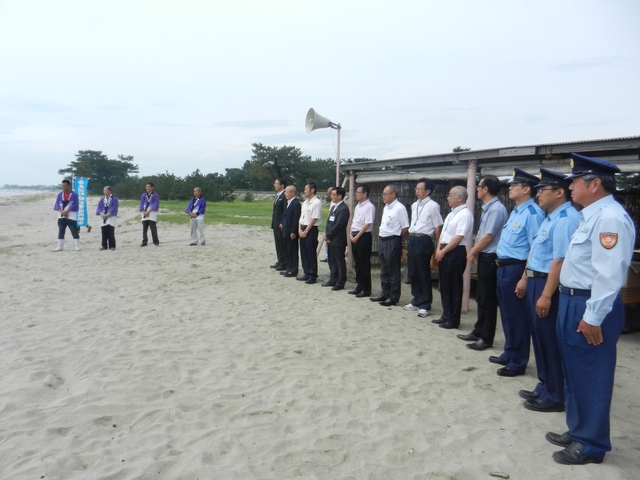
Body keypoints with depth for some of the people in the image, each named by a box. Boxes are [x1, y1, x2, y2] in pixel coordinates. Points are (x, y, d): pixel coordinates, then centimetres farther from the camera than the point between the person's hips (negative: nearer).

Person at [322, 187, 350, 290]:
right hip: (330, 239, 9)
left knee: (340, 261, 1)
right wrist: (326, 234, 2)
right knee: (332, 261, 15)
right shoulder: (333, 207, 15)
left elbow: (338, 225, -19)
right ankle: (333, 279, 26)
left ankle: (340, 282, 8)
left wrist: (328, 235, -13)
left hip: (338, 240, -9)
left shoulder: (343, 209, -15)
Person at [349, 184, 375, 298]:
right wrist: (351, 234, 3)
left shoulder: (369, 207, -12)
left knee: (364, 264, -1)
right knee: (357, 263, 13)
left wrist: (357, 236, -16)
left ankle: (366, 289, 8)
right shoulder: (357, 206, 14)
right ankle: (359, 286, 23)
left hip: (364, 237, -8)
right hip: (355, 237, 8)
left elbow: (367, 224, -17)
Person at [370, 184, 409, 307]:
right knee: (384, 270, 16)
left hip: (393, 242, -9)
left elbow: (405, 228, -13)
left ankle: (393, 297, 9)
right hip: (383, 240, 9)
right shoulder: (386, 207, 12)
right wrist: (381, 231, 11)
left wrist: (396, 239, -4)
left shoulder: (400, 208, -14)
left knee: (393, 271, 0)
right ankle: (385, 294, 28)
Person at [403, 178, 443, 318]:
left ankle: (425, 305, 9)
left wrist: (436, 245, -7)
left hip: (423, 241, -7)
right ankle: (416, 301, 27)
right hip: (412, 240, 8)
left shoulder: (432, 206, -9)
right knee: (413, 272, 13)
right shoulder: (414, 205, 14)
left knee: (423, 274, -1)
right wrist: (411, 238, 16)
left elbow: (438, 227, -9)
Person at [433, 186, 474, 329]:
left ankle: (453, 320, 9)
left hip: (456, 253, -9)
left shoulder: (465, 214, -13)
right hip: (444, 252, 9)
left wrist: (443, 251, -15)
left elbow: (458, 238, -19)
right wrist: (438, 249, 3)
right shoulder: (451, 214, 17)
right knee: (444, 285, 13)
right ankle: (446, 316, 24)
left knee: (454, 287, 0)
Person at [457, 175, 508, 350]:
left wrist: (472, 252, -7)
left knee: (488, 300, 1)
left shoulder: (496, 209, -19)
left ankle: (486, 338, 12)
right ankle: (478, 332, 30)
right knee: (481, 298, 18)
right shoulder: (487, 208, 11)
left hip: (490, 258, -10)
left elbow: (488, 237, -19)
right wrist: (475, 252, 6)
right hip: (483, 257, 10)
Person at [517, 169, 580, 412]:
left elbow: (560, 260, -25)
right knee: (539, 338, 19)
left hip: (548, 285, -10)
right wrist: (526, 279, 21)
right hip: (536, 282, 10)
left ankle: (554, 396, 18)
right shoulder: (550, 218, 13)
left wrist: (546, 295, -26)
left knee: (550, 342, 3)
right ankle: (544, 387, 34)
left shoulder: (566, 219, -20)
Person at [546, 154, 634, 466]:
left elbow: (609, 274, -25)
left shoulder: (610, 218, -19)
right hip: (573, 302, 10)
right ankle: (578, 431, 36)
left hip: (590, 308, -10)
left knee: (591, 378, 4)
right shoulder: (592, 216, 13)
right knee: (574, 374, 20)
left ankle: (591, 445, 20)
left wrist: (593, 317, -24)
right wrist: (574, 305, 19)